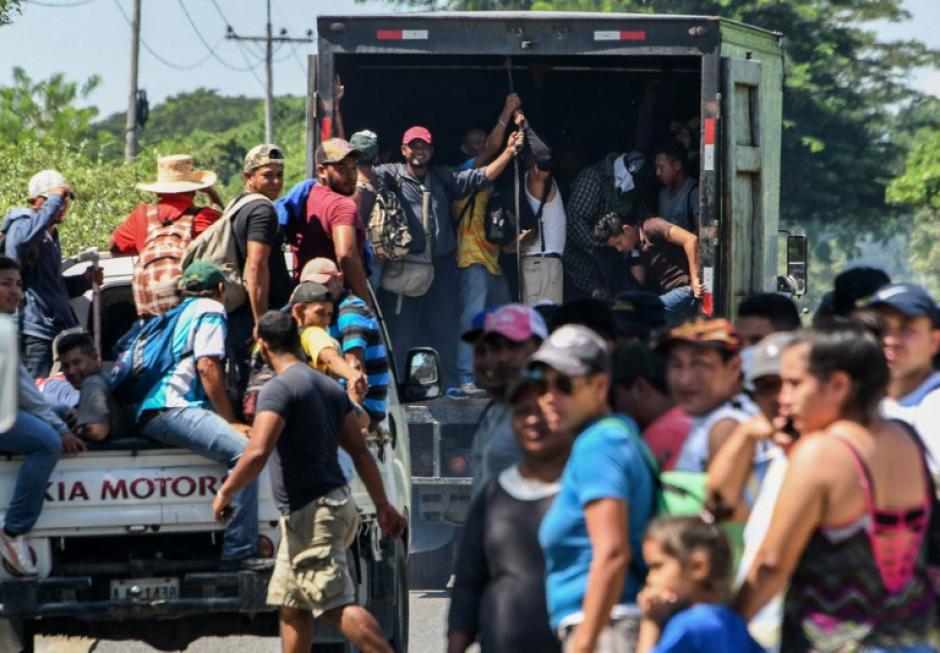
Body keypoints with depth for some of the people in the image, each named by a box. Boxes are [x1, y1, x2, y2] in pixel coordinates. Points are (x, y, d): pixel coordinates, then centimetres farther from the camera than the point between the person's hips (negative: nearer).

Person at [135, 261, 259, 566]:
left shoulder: (182, 312, 32)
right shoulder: (211, 309, 4)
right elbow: (208, 367, -7)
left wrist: (229, 420, 34)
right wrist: (231, 421, -3)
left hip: (149, 413, 10)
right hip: (171, 409, -10)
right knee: (244, 450, -25)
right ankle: (239, 551, -34)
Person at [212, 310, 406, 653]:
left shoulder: (278, 389, -13)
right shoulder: (330, 387, 14)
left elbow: (258, 453, -23)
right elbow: (360, 451, 15)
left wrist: (226, 491, -10)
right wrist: (383, 505, 17)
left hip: (311, 514, -9)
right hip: (334, 502, 10)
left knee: (338, 606, -13)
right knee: (291, 605, 14)